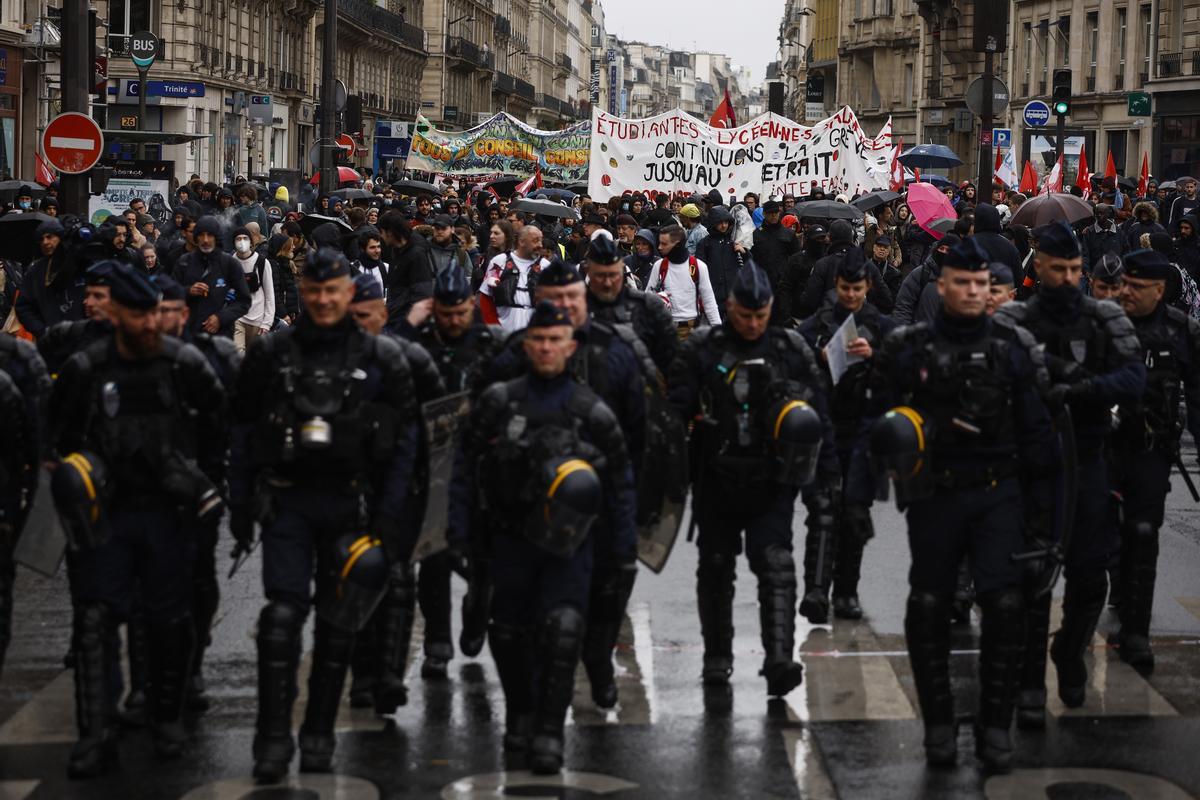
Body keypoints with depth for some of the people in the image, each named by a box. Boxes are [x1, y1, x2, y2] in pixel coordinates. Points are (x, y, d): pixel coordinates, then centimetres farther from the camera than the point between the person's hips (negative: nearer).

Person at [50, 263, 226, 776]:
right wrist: (77, 475, -4)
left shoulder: (186, 364, -5)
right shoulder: (84, 370, -5)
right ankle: (96, 735, -3)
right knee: (93, 619, -6)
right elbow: (61, 436, 9)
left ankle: (167, 719, 26)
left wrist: (203, 479, 2)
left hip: (167, 510, 0)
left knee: (169, 619, 9)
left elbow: (218, 421, 8)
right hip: (107, 512, 0)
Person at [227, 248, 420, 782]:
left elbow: (405, 439, 2)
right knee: (282, 616, -10)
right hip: (286, 501, 0)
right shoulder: (270, 353, 3)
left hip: (352, 503, 1)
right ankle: (274, 739, -6)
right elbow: (242, 432, 8)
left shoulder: (381, 358, 1)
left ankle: (319, 736, 17)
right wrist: (240, 507, 2)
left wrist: (388, 516, -4)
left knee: (338, 623, 6)